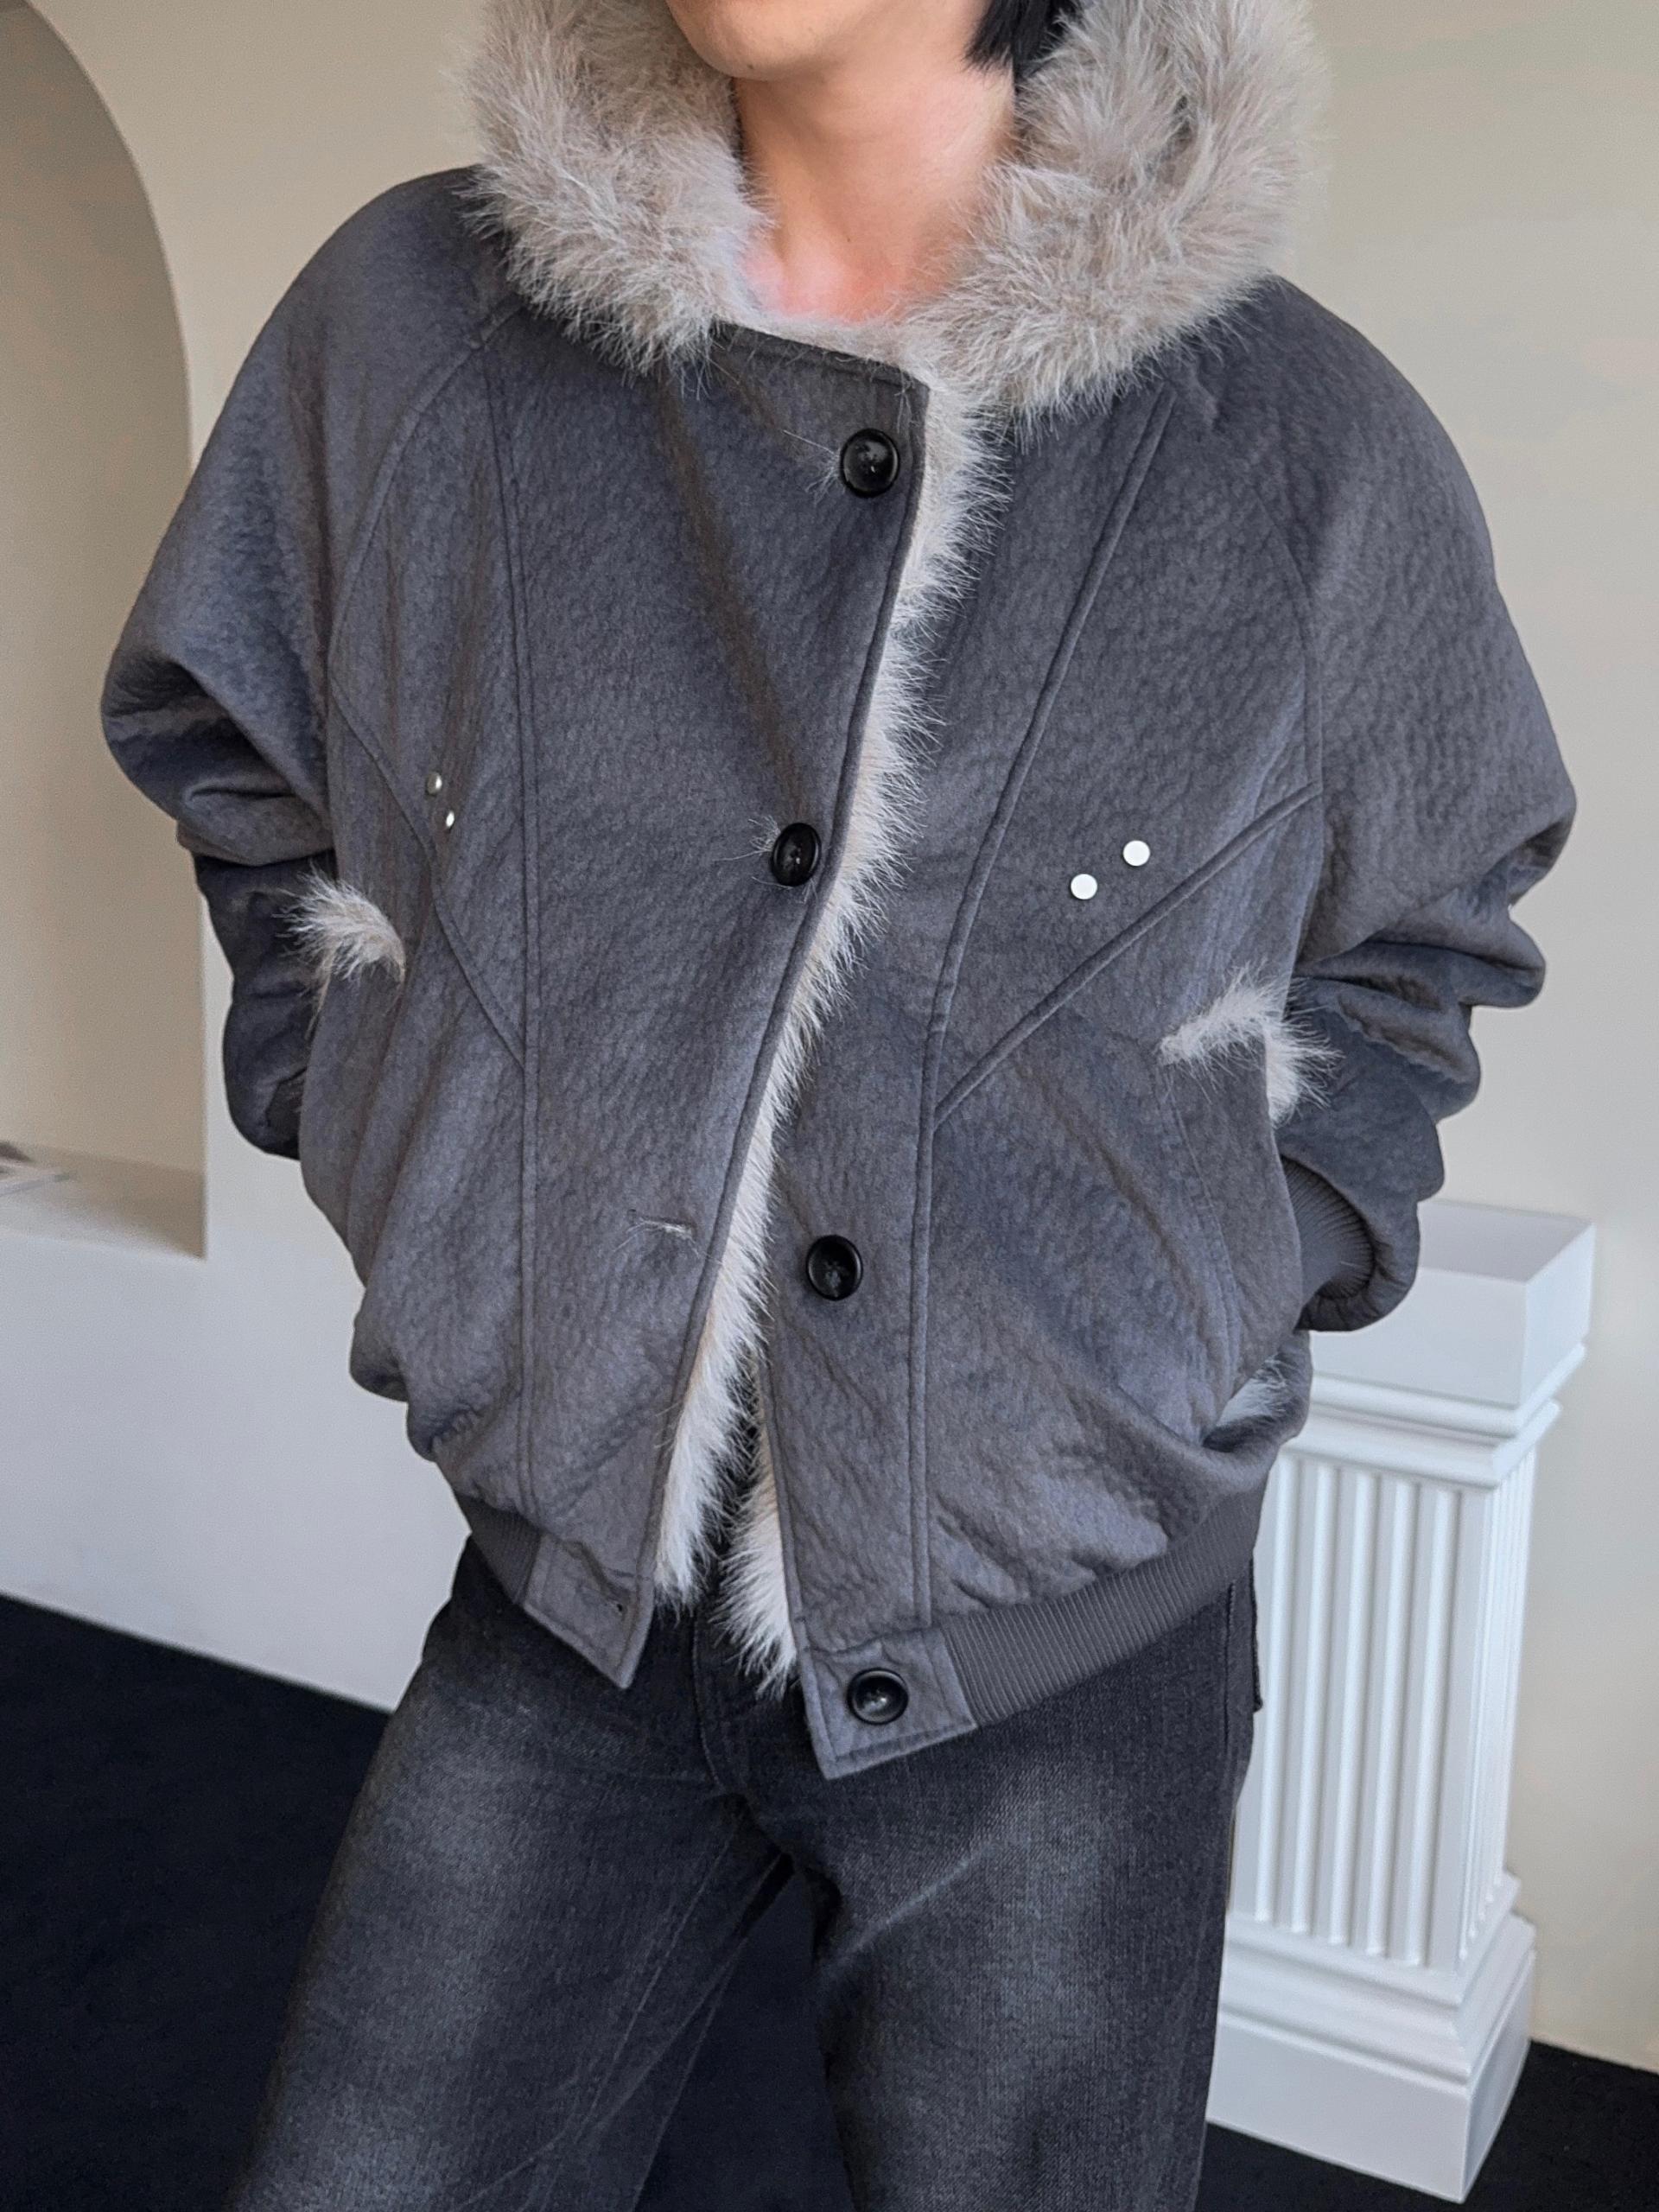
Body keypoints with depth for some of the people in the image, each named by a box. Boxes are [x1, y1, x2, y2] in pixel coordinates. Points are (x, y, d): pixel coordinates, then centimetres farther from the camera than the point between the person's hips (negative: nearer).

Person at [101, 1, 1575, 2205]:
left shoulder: (1317, 450, -7)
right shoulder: (410, 325, -4)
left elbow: (1410, 946, 9)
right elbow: (246, 780, 13)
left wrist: (1232, 1301, 0)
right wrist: (382, 1146, 5)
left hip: (1061, 1640, 0)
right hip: (572, 1601, 2)